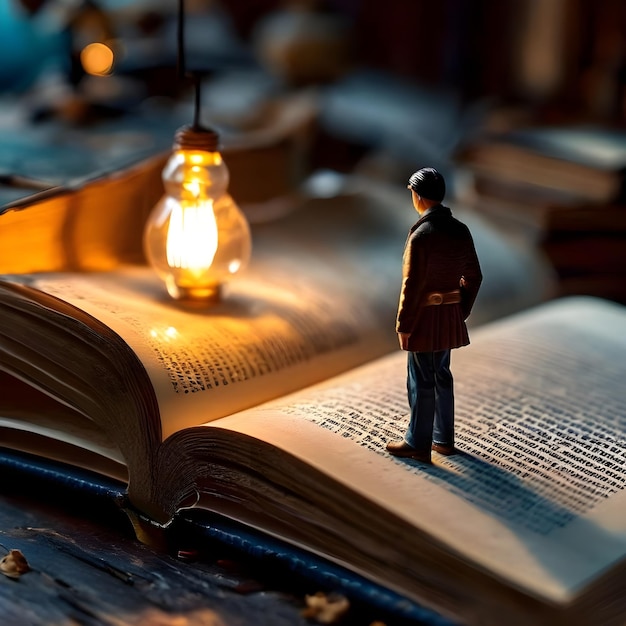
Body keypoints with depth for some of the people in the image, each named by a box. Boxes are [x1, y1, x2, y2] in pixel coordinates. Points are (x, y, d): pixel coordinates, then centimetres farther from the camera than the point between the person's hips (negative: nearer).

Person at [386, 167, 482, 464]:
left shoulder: (421, 234, -20)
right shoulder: (460, 230, 2)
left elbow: (412, 285, -19)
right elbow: (474, 276, 8)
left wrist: (403, 325, -12)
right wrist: (462, 311, 16)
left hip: (425, 317, -7)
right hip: (450, 316, 7)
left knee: (421, 382, 3)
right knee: (442, 375, 18)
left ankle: (418, 444, 12)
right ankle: (444, 438, 27)